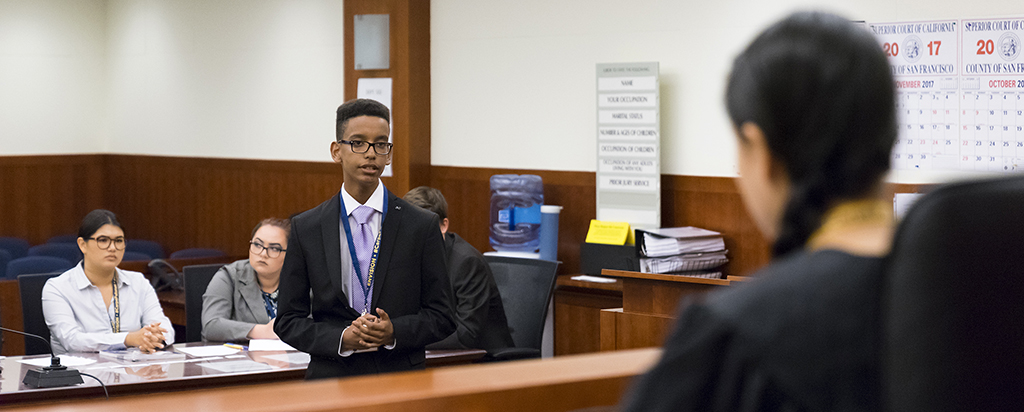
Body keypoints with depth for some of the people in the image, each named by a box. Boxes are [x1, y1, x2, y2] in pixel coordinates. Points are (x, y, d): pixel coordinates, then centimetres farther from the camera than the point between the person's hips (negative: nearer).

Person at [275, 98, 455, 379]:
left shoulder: (422, 226, 2)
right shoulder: (305, 228, 4)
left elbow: (442, 316, 5)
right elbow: (288, 321, 5)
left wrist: (395, 332, -13)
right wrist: (341, 338, -11)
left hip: (403, 379, -2)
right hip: (331, 378, 2)